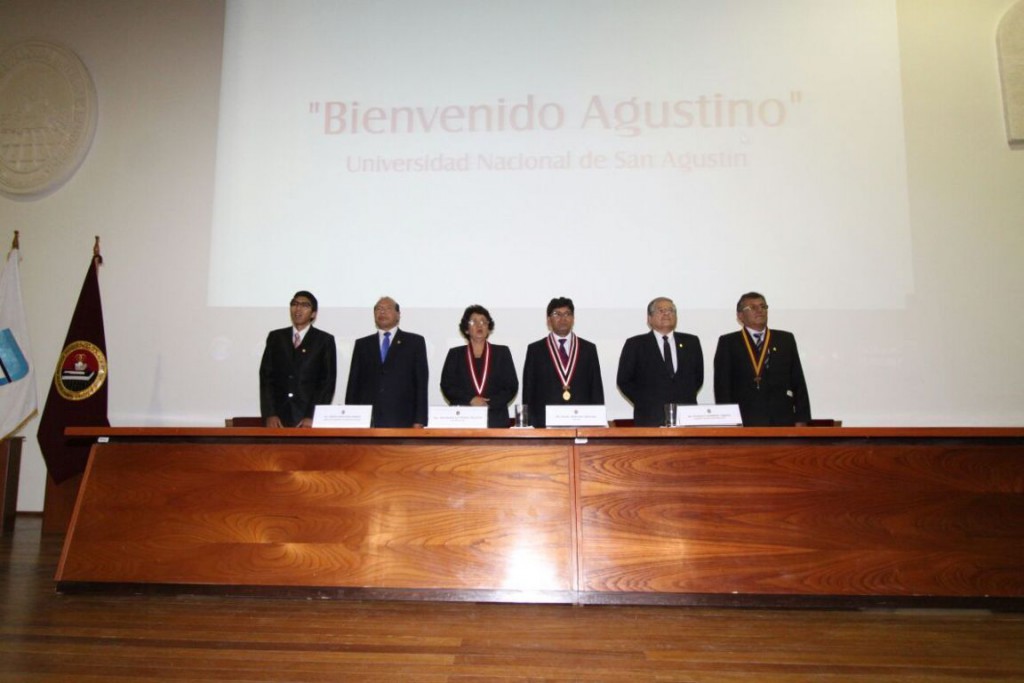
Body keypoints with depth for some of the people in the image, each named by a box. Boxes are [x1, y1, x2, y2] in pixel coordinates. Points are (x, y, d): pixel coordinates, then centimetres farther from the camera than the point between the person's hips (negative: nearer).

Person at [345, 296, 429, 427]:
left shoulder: (415, 342, 9)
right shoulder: (362, 344, 16)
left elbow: (421, 383, 4)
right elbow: (354, 383, 12)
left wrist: (419, 421, -4)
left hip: (401, 421, -2)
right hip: (366, 421, 2)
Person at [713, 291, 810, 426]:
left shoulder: (786, 339, 14)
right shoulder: (728, 342, 6)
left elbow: (798, 382, 12)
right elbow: (722, 386, 1)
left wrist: (801, 420, 4)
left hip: (783, 421, 2)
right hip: (744, 422, -2)